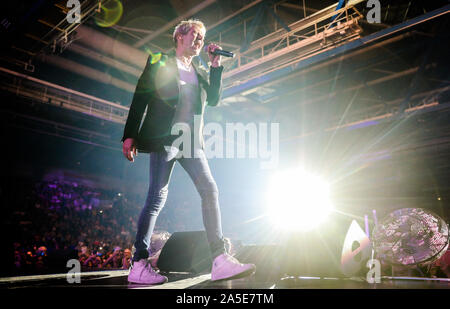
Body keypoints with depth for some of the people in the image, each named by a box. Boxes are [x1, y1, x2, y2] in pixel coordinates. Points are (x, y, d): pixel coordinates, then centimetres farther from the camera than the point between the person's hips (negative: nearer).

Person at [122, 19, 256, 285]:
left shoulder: (200, 73, 25)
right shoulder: (159, 62, 9)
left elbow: (213, 100, 14)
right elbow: (140, 98, 1)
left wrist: (216, 66, 9)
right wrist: (130, 135, -9)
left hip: (192, 143, 6)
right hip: (164, 139, -5)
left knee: (210, 191, -8)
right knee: (157, 198, -8)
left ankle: (220, 260, -8)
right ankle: (139, 265, 0)